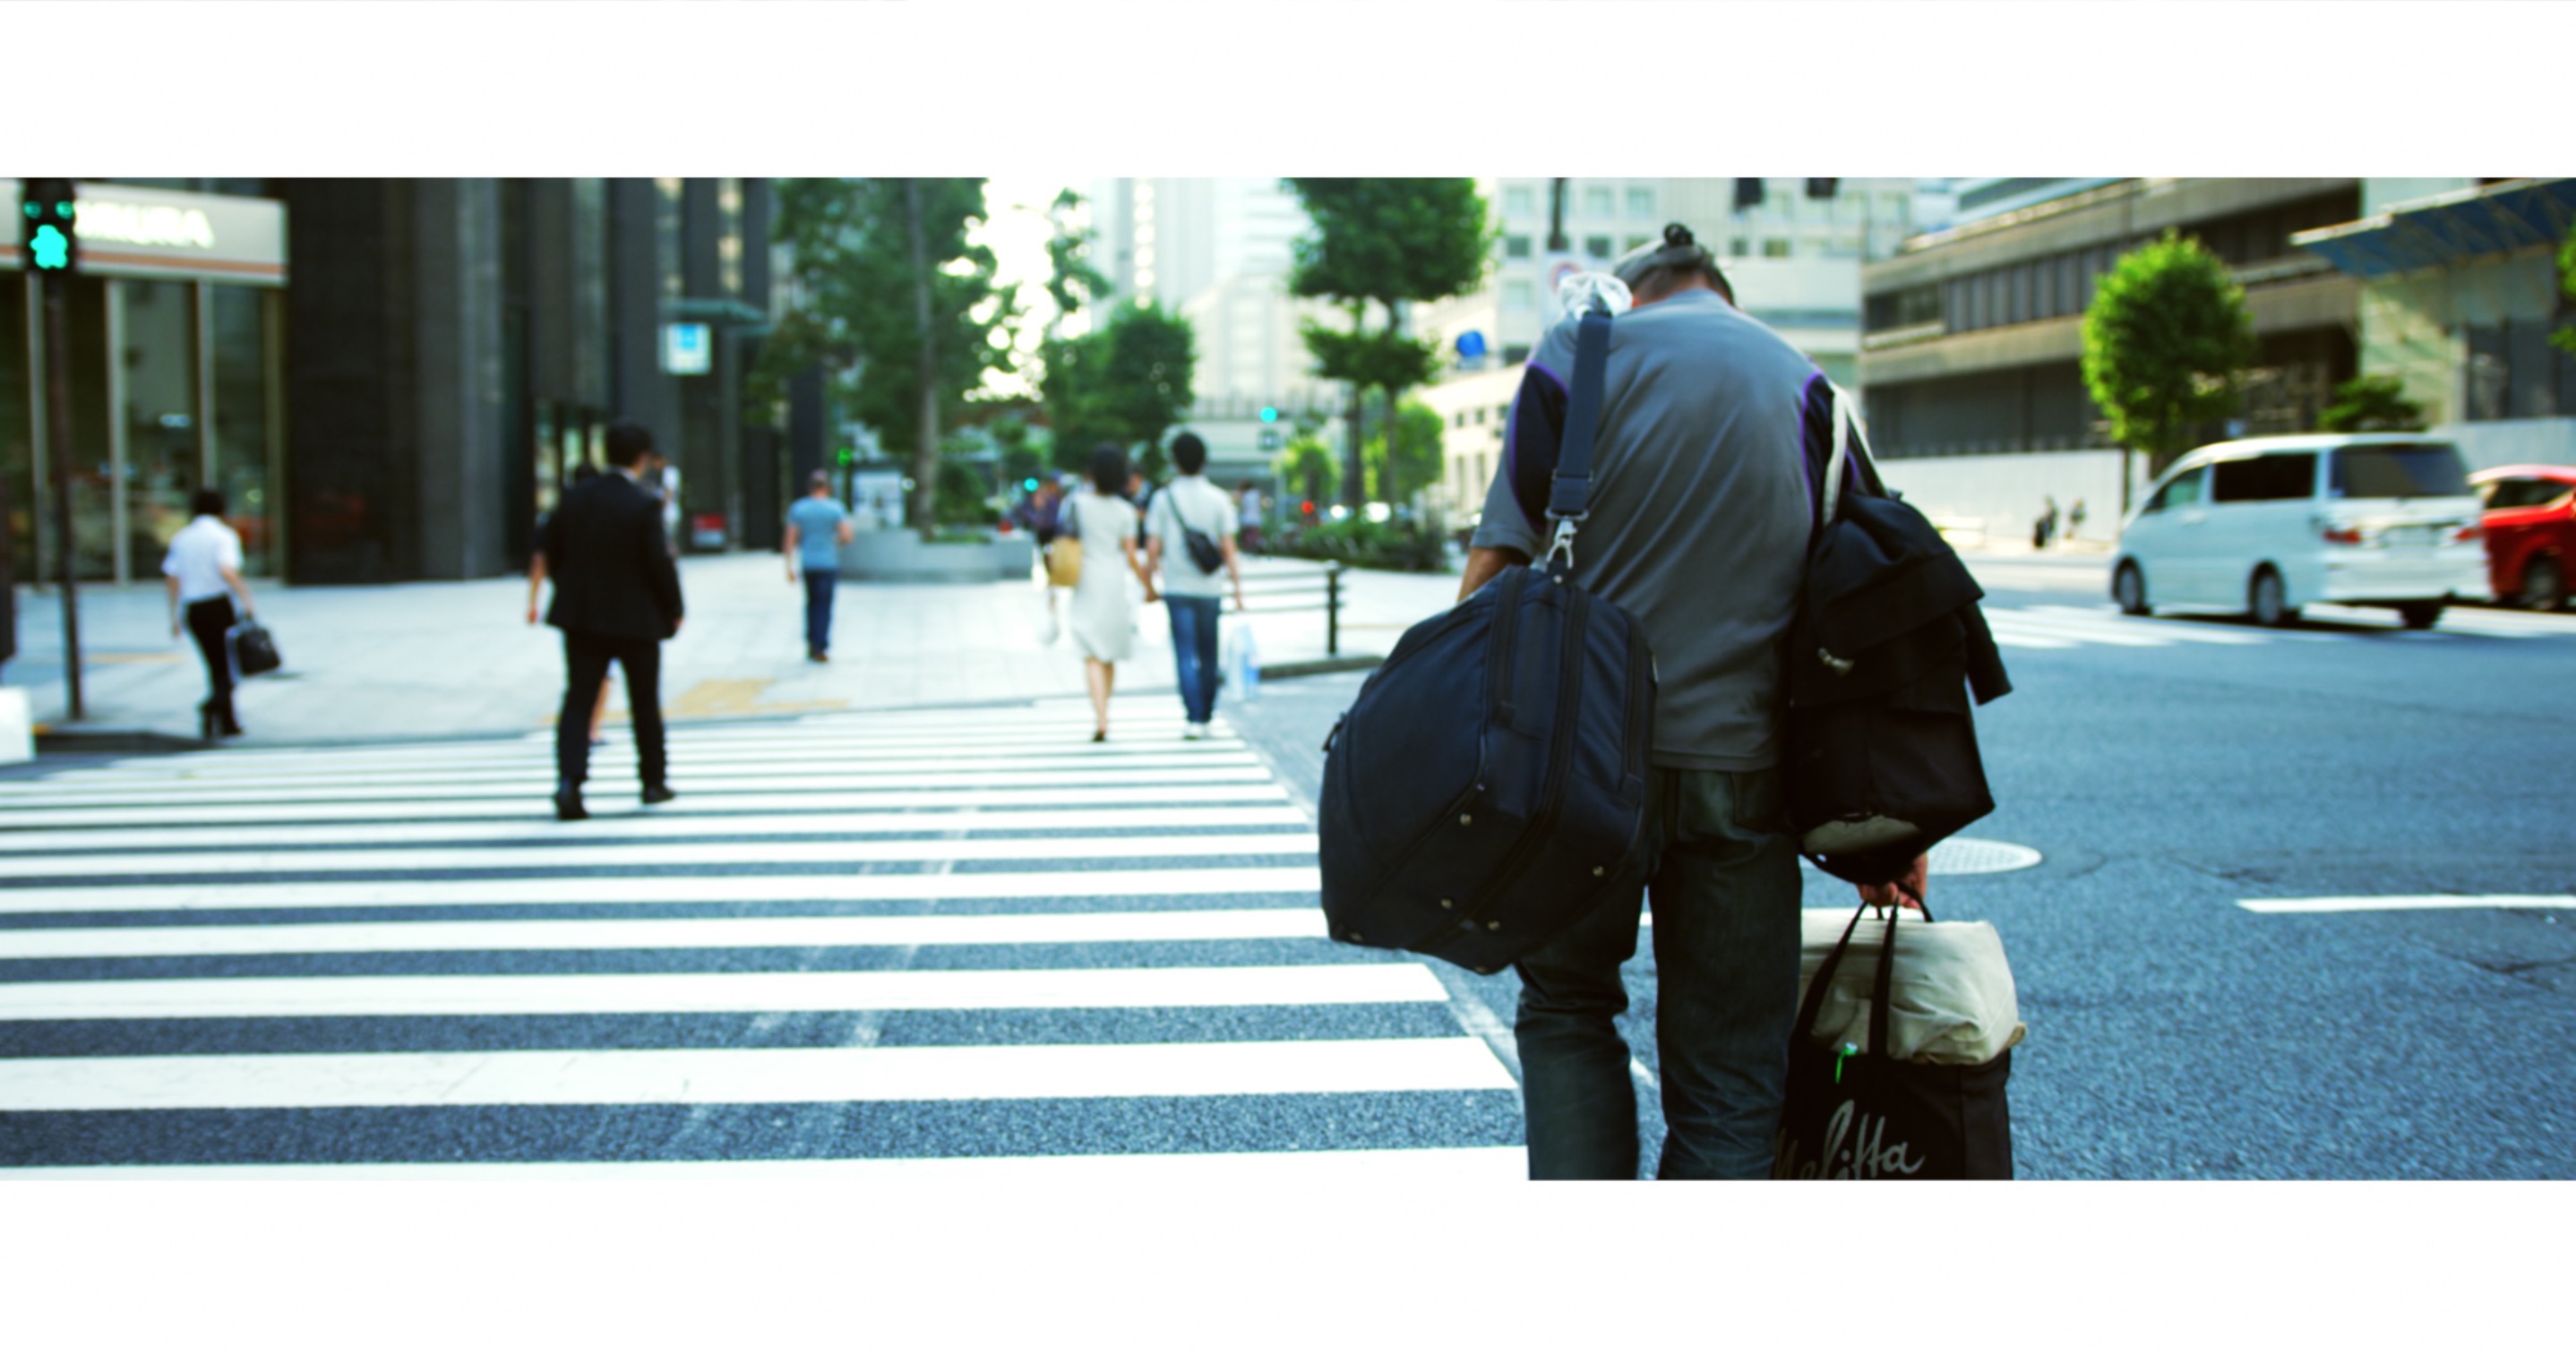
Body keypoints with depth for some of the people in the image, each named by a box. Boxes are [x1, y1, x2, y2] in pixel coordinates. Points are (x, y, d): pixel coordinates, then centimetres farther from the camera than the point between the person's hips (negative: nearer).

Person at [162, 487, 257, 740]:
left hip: (192, 609, 5)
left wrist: (175, 616, 14)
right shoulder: (223, 535, -4)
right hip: (218, 604, -5)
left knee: (216, 666, 14)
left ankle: (228, 723, 11)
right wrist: (245, 596, -15)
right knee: (229, 664, 2)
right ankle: (213, 705, -23)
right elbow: (227, 571, -20)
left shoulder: (181, 537, 12)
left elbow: (172, 578, 10)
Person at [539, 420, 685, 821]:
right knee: (645, 703, 13)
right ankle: (654, 780, 25)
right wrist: (674, 609, 0)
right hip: (637, 619, -3)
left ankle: (569, 780, -17)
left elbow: (551, 551, 6)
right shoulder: (645, 505, -14)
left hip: (582, 620, 3)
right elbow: (660, 563, -14)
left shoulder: (575, 497, 0)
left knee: (578, 699, 1)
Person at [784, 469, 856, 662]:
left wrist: (790, 567, 4)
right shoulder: (834, 509, -7)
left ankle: (811, 643, 14)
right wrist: (839, 540, 13)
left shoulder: (798, 508, 1)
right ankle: (820, 648, 0)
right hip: (828, 563, -3)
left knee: (812, 602, 20)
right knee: (824, 605, 2)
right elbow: (847, 536, -11)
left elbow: (790, 540, -1)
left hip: (808, 564, 3)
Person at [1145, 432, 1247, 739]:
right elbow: (1228, 548, -2)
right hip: (1207, 588, 1)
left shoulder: (1164, 498, -3)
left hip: (1177, 588, -1)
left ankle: (1194, 718, -12)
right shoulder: (1218, 499, 0)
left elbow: (1153, 547, -4)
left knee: (1185, 656, -2)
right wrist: (1237, 587, 3)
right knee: (1208, 656, 13)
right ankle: (1206, 716, 20)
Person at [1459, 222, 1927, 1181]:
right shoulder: (1803, 383, 12)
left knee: (1565, 1007, 17)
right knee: (1729, 1073, 7)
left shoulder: (1579, 351, 4)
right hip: (1742, 763, 2)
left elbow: (1498, 561, -5)